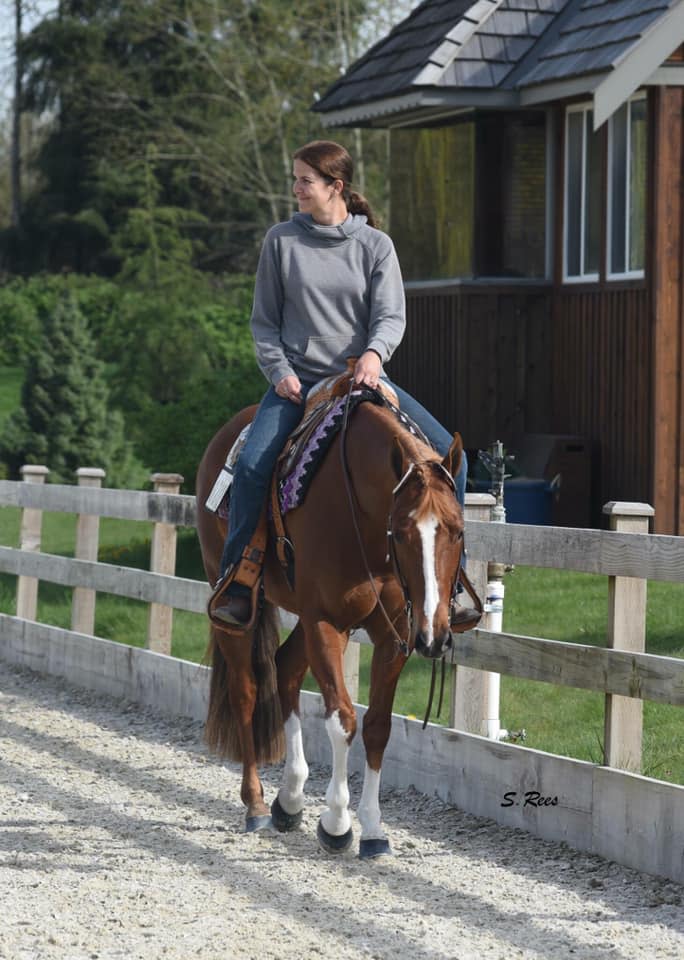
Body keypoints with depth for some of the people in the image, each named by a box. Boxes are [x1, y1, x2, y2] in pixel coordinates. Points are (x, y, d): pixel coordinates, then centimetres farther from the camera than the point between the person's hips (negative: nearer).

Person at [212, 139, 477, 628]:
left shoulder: (375, 245, 4)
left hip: (363, 376, 1)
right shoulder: (282, 240, 4)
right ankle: (237, 585, -13)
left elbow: (391, 316, -3)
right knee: (252, 464, -26)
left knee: (447, 455, -14)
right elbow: (264, 321, 8)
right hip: (297, 381, -1)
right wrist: (279, 371, -8)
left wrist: (374, 353, -24)